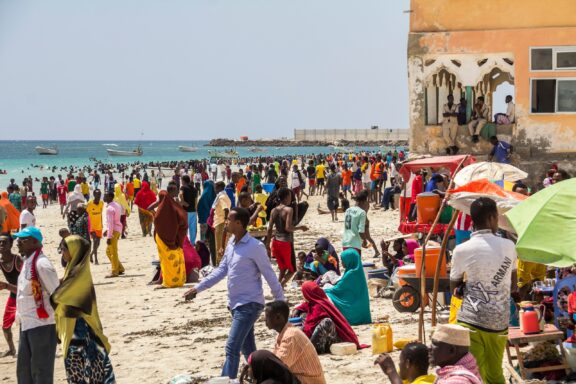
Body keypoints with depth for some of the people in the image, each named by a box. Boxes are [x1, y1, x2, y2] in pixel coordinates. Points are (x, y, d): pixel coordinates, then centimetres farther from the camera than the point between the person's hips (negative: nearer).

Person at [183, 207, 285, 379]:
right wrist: (198, 288, 12)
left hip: (249, 304, -8)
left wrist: (281, 304, -8)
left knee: (232, 348, -13)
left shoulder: (255, 247, -16)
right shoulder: (231, 243, 8)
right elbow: (221, 270, 15)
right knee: (248, 349, 15)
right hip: (236, 304, 8)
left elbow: (269, 275, -11)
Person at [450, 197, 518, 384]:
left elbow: (454, 288, 8)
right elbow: (513, 286, 15)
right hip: (499, 321, 3)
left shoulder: (461, 250, -5)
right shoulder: (509, 246, 3)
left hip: (471, 320, -3)